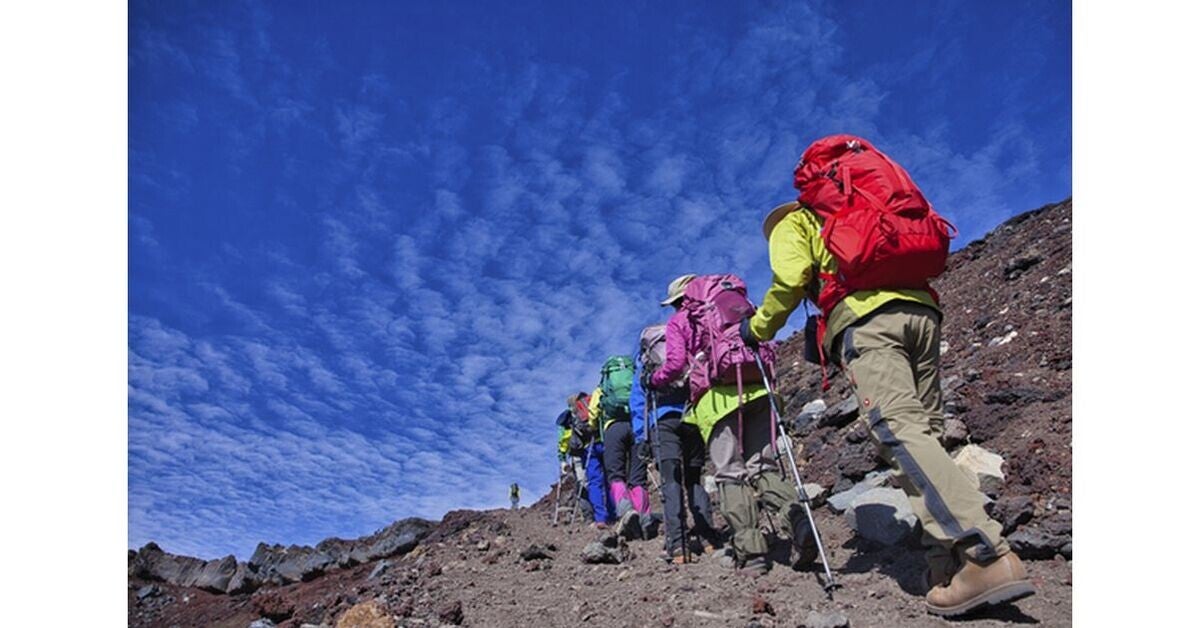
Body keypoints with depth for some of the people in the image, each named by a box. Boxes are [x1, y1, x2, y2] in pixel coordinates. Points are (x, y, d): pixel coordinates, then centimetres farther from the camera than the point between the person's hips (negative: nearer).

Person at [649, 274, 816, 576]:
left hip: (716, 395, -3)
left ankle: (750, 552, -9)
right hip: (756, 389, 4)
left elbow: (676, 363, 4)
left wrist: (655, 380, 23)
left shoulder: (678, 321, 16)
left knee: (731, 474, -2)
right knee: (764, 466, 4)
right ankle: (797, 519, -22)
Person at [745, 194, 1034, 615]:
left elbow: (790, 280, 0)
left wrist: (758, 328, 14)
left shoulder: (789, 224, 20)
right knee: (923, 431, 5)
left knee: (899, 430, -17)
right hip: (921, 311, 7)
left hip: (866, 317, -7)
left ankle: (986, 556, -29)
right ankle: (951, 564, -2)